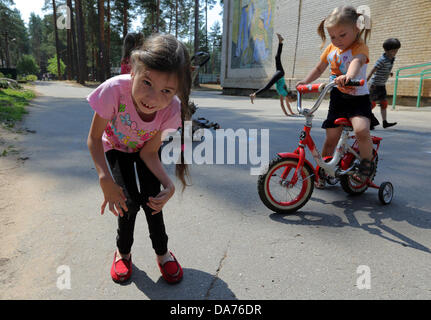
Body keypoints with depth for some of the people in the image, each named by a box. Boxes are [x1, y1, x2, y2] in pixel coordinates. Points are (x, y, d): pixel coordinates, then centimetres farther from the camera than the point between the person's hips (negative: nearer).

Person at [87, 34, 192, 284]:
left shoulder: (171, 108, -33)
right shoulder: (115, 90, -41)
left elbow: (149, 153, -21)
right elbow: (94, 138, -26)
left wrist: (169, 185, -35)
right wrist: (105, 179, -39)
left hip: (146, 148, 1)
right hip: (116, 147, -1)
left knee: (151, 199, -9)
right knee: (130, 201, -13)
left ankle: (162, 251, 18)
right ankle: (123, 252, 16)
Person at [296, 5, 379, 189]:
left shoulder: (360, 47, -13)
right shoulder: (331, 49, 6)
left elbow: (357, 61, -36)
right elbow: (319, 68, 20)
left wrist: (348, 76, -57)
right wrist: (305, 82, 5)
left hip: (358, 98, -5)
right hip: (337, 99, 5)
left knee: (361, 130, -30)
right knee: (330, 139, 6)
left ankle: (367, 163, -3)